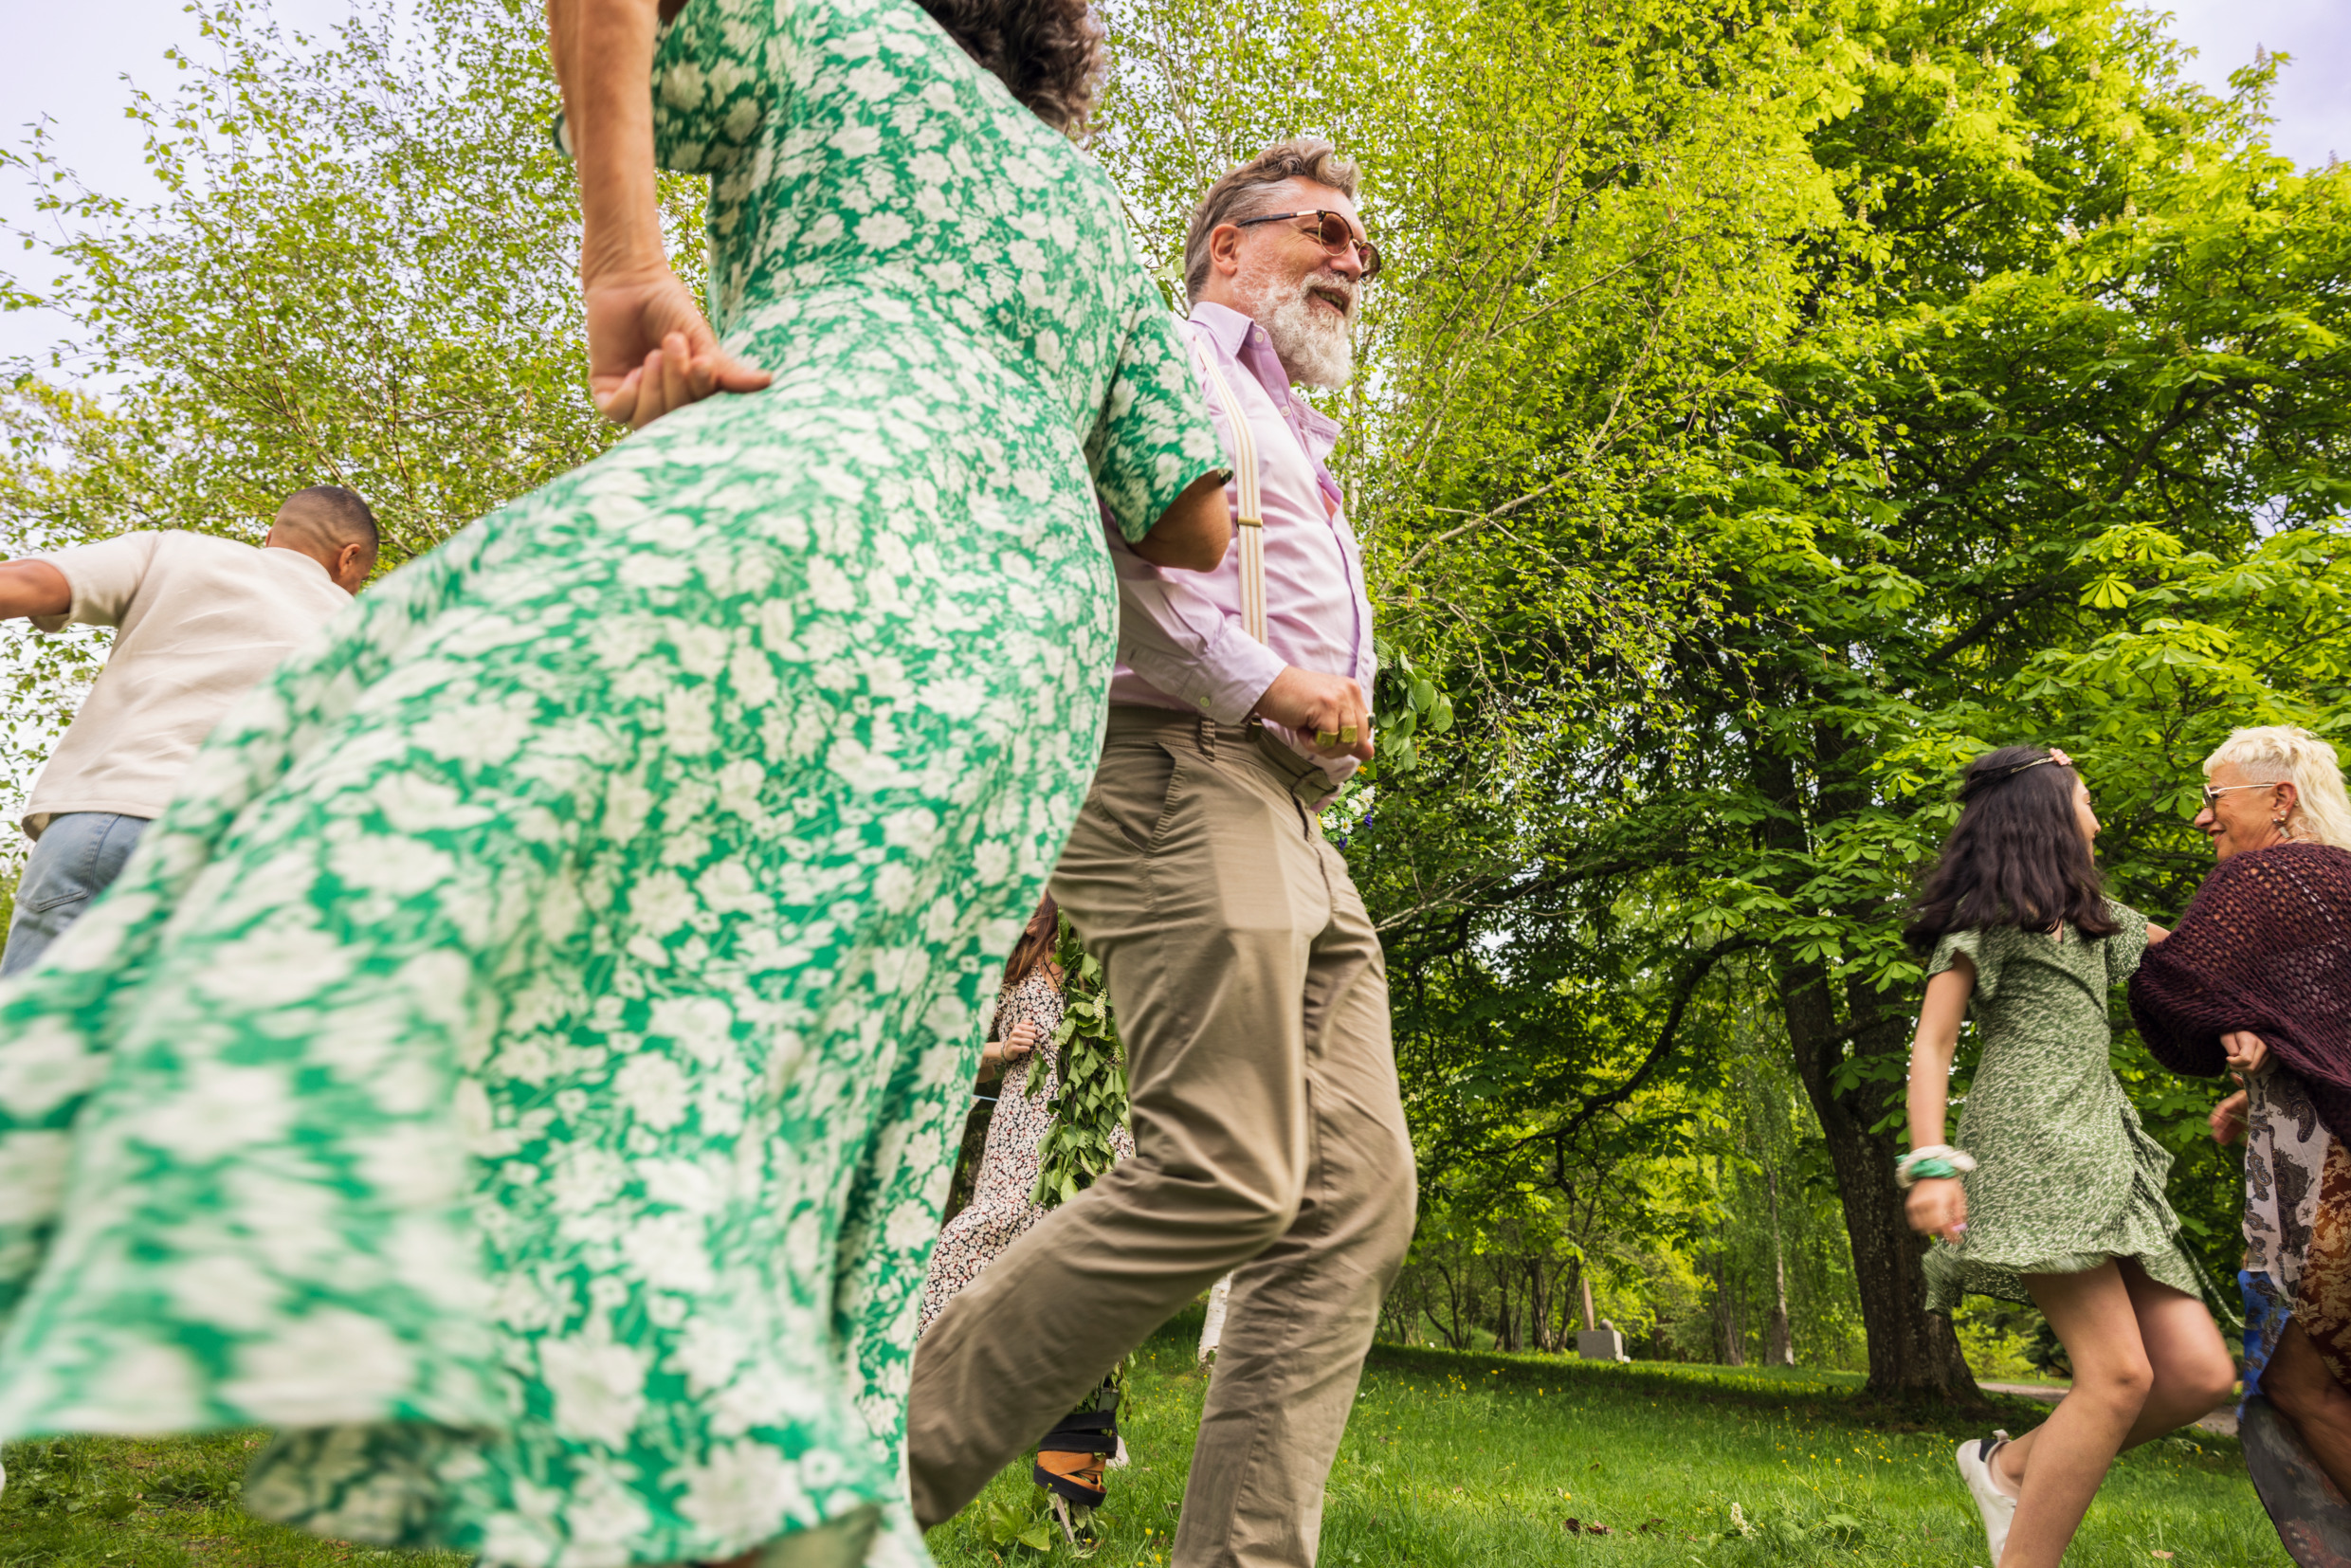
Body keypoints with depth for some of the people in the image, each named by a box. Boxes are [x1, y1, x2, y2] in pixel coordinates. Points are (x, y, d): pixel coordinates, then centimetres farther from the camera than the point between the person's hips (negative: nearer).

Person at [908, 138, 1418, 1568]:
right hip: (1187, 779, -9)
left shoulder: (1298, 444, 36)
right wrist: (1260, 681, -14)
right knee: (1227, 1174, -19)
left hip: (1297, 826, 10)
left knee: (1356, 1201, -2)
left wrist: (1341, 718, 13)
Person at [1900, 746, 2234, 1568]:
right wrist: (1932, 1162, -18)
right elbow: (1931, 1045, -5)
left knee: (2200, 1374, -4)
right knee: (2119, 1372, -20)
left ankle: (2010, 1464, 10)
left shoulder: (2088, 915, 27)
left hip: (2099, 1152, 9)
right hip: (2031, 1139, -9)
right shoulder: (1985, 915, 3)